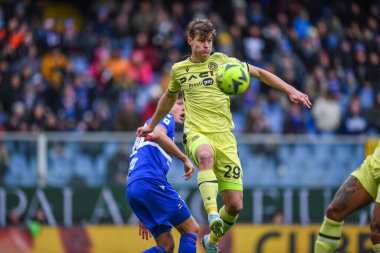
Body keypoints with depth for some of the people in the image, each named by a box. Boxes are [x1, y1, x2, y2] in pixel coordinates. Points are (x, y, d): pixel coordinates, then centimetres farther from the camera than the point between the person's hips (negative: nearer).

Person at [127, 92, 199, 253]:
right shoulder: (166, 118, 10)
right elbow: (158, 135, -18)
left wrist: (143, 218, 31)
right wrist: (185, 159, -13)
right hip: (151, 181, -8)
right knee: (191, 229, -2)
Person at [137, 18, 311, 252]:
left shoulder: (222, 61, 7)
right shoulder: (179, 70, 12)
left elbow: (259, 73, 13)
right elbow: (169, 97, 32)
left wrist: (290, 90, 3)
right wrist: (152, 125, 42)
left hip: (224, 135, 1)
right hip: (197, 134, -1)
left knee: (235, 206, -5)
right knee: (205, 155, -43)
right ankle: (212, 214, -51)